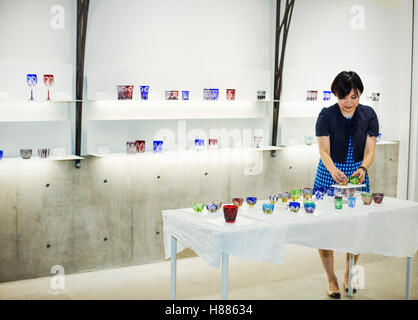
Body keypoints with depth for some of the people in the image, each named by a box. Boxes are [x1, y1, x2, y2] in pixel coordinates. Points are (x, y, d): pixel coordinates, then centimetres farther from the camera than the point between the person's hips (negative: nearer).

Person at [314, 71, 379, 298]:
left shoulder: (368, 115, -3)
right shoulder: (326, 115, -10)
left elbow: (370, 150, -5)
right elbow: (324, 151, -15)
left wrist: (363, 168, -26)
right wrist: (333, 170, -34)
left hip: (358, 177, 2)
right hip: (329, 177, -2)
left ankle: (349, 275, 27)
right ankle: (332, 281, 12)